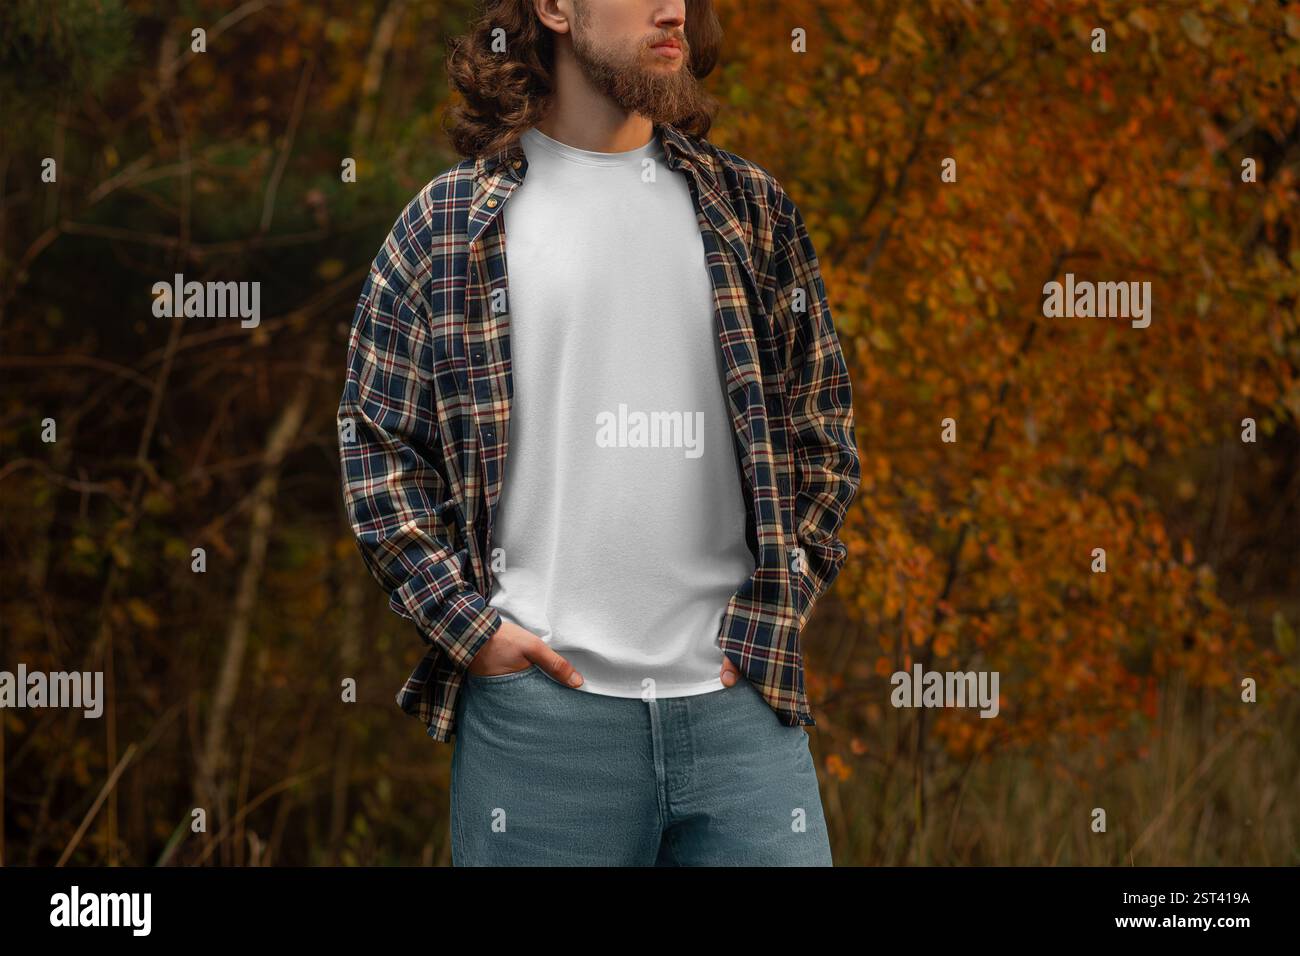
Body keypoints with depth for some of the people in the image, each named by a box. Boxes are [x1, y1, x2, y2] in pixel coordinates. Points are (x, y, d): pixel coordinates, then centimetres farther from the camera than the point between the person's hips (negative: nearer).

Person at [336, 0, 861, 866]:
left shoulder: (751, 210, 12)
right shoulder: (451, 223, 6)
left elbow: (823, 434, 14)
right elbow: (376, 443, 6)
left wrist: (771, 617, 3)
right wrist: (466, 624, -4)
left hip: (737, 697, 2)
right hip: (537, 704, -2)